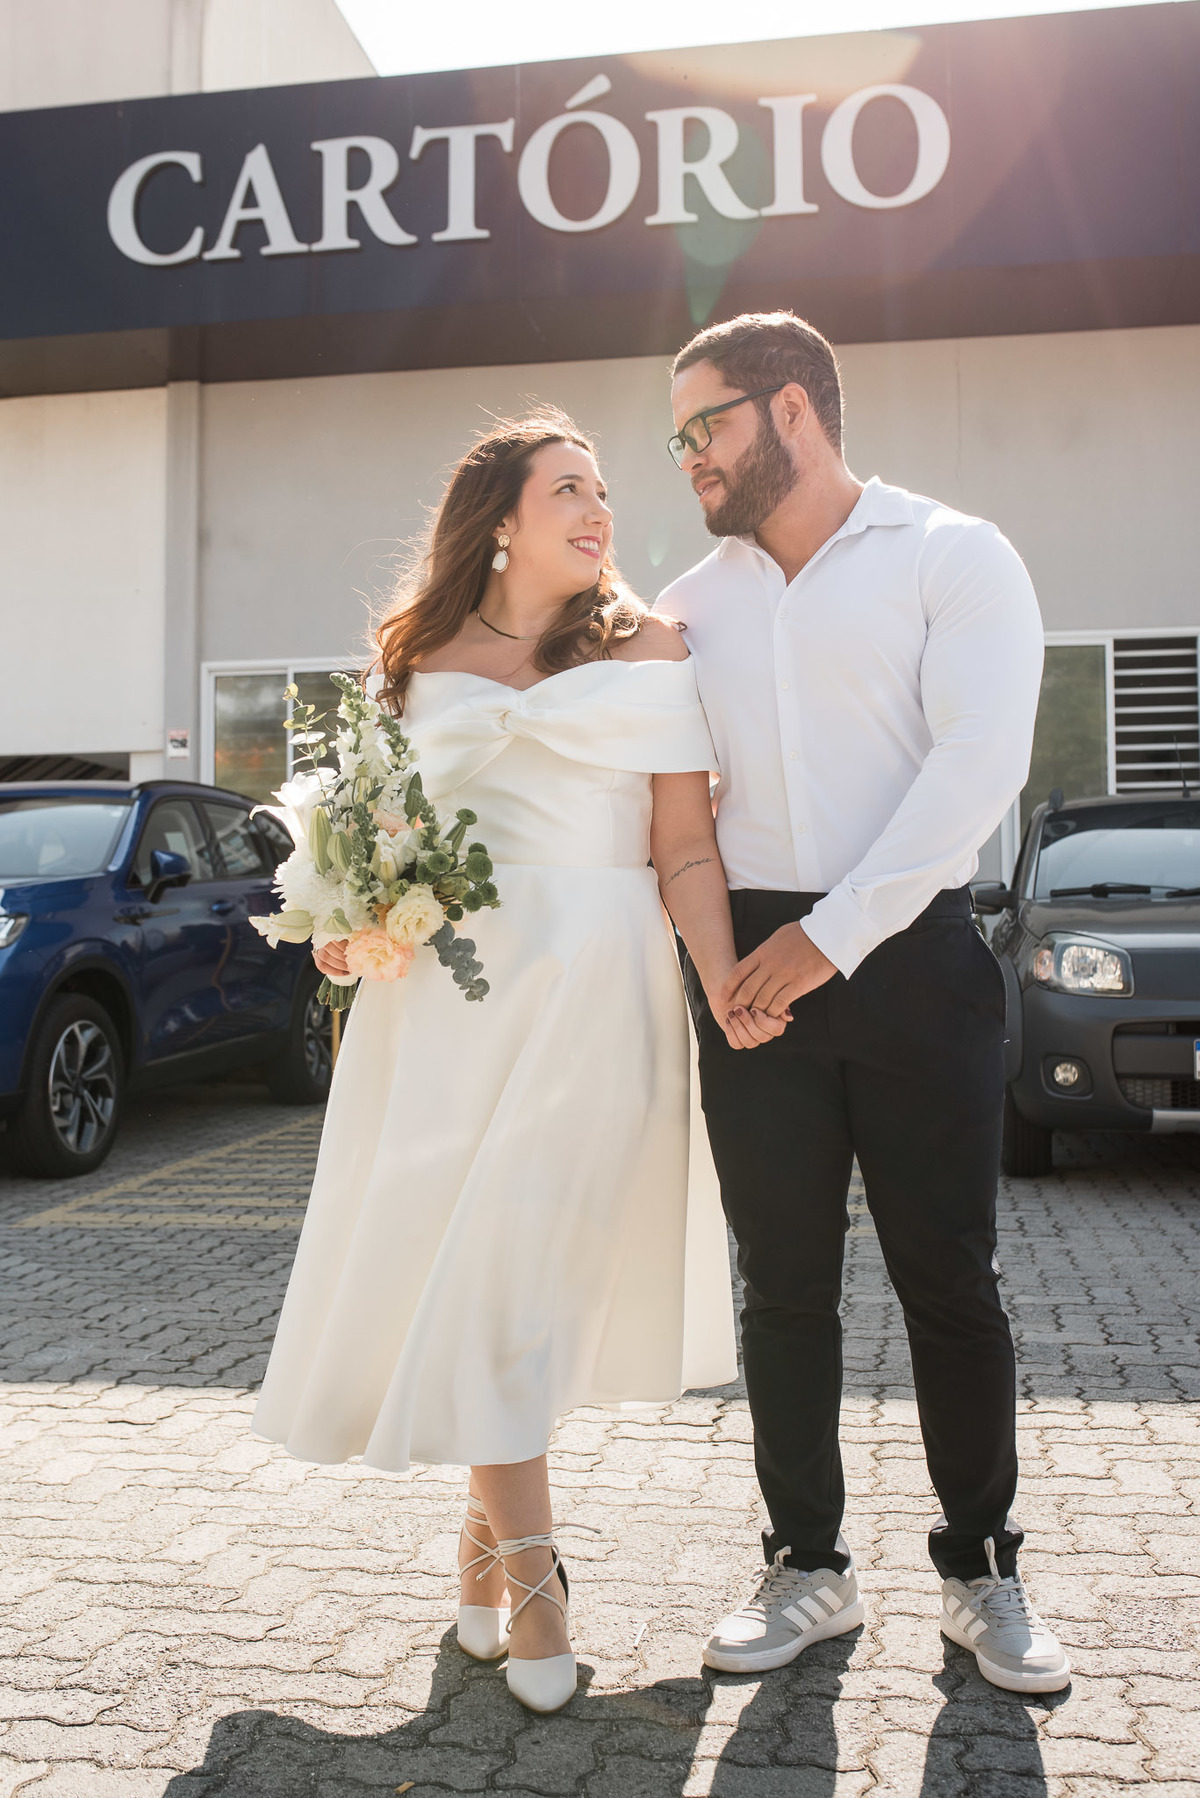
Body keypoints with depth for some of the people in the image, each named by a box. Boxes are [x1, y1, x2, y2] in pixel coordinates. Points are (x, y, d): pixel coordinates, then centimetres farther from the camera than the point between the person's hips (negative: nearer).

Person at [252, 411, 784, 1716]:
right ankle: (527, 1566, 13)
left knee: (523, 1266, 2)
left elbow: (685, 850, -3)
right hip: (445, 995, 2)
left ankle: (491, 1525, 26)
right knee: (457, 1267, -1)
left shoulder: (646, 653, 5)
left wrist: (728, 986, -17)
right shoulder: (419, 661, 11)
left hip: (592, 991, -2)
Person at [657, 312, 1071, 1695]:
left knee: (949, 1280, 4)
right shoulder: (693, 604, 14)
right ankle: (807, 1566, 23)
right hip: (751, 964, 4)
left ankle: (980, 1570, 21)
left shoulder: (950, 556, 0)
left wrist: (833, 933, -18)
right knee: (784, 1284, 8)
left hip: (909, 958, -3)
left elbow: (979, 762, -12)